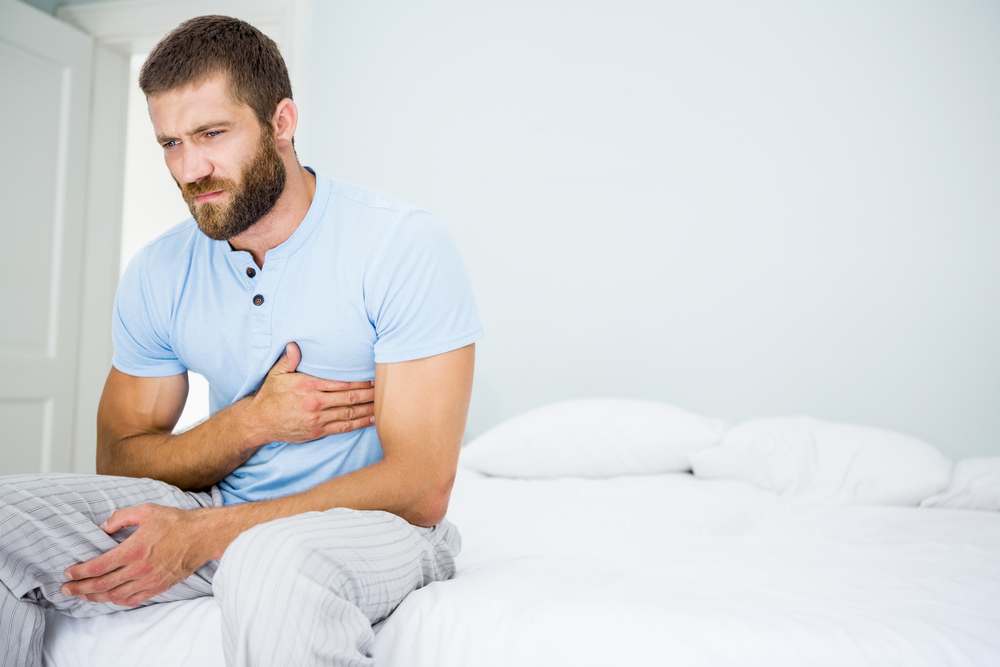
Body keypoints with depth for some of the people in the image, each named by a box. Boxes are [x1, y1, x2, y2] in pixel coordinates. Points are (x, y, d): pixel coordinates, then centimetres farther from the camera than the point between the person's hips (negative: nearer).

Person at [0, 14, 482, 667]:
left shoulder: (405, 245, -15)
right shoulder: (157, 274, 2)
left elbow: (419, 490, -19)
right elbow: (120, 461, 6)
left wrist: (199, 535, -24)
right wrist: (254, 422, -15)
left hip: (375, 521, -5)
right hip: (224, 508, 6)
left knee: (272, 559, -40)